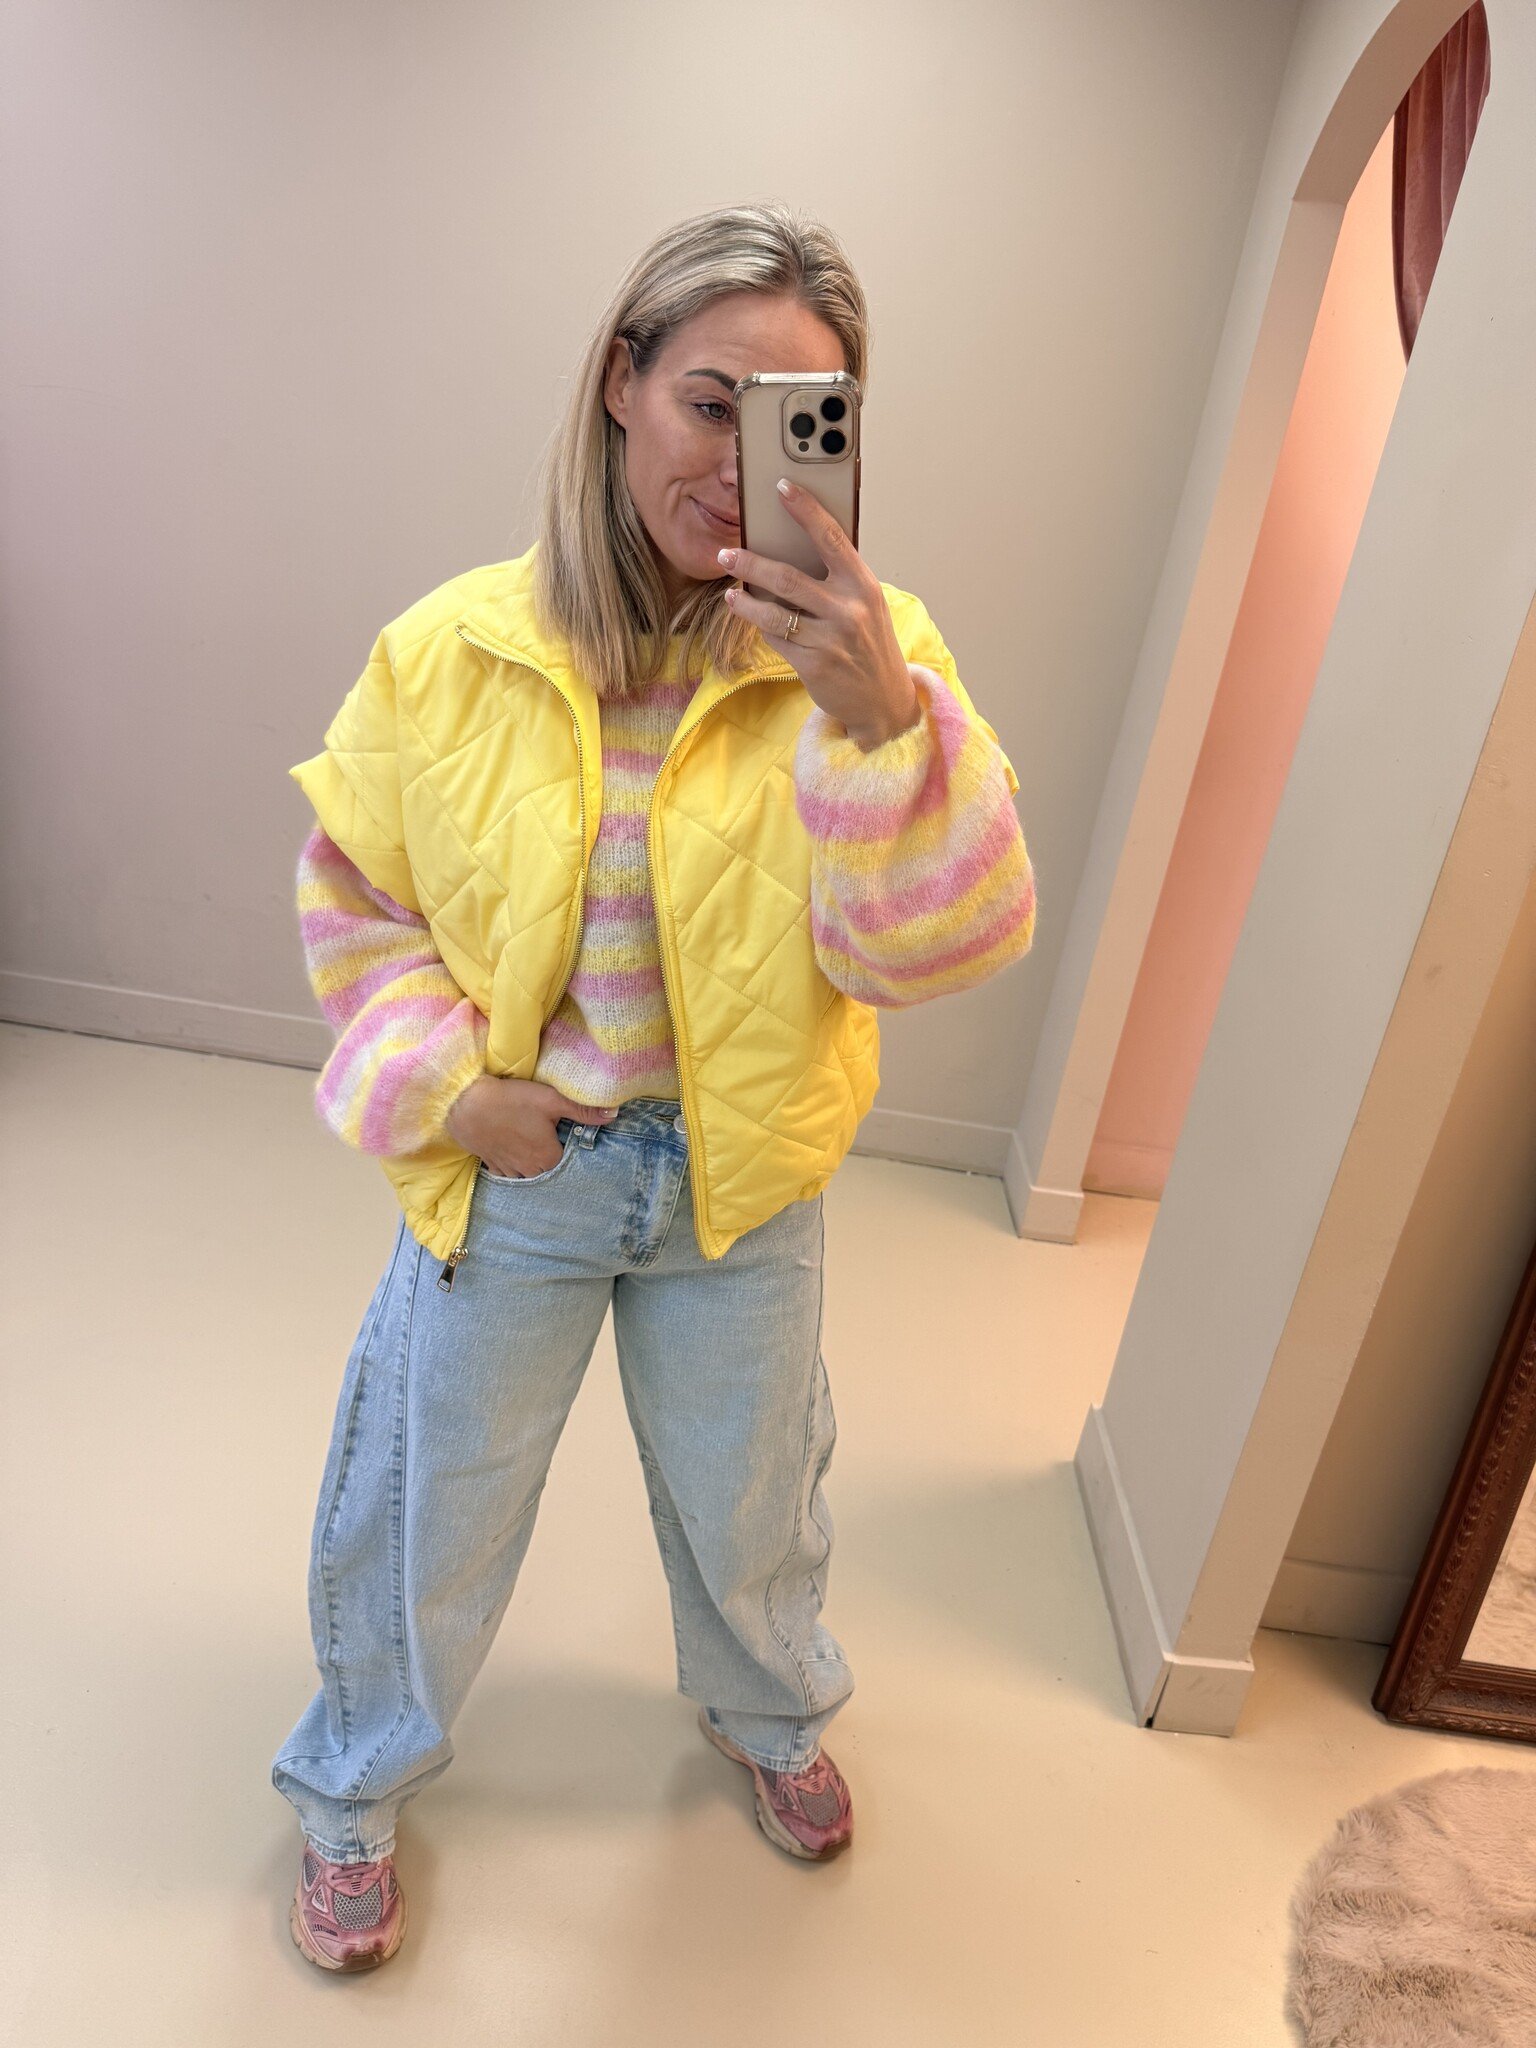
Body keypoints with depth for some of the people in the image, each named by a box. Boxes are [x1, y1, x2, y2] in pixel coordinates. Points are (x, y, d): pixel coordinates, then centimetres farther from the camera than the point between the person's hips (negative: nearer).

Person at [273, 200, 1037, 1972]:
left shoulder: (868, 649, -14)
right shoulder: (455, 646, -12)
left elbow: (945, 946, -23)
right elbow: (352, 893, 0)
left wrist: (876, 722, -37)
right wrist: (437, 1082, -12)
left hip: (740, 1181, 1)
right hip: (508, 1169, 0)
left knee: (747, 1498, 25)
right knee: (430, 1508, 21)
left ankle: (772, 1716, 62)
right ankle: (355, 1788, 54)